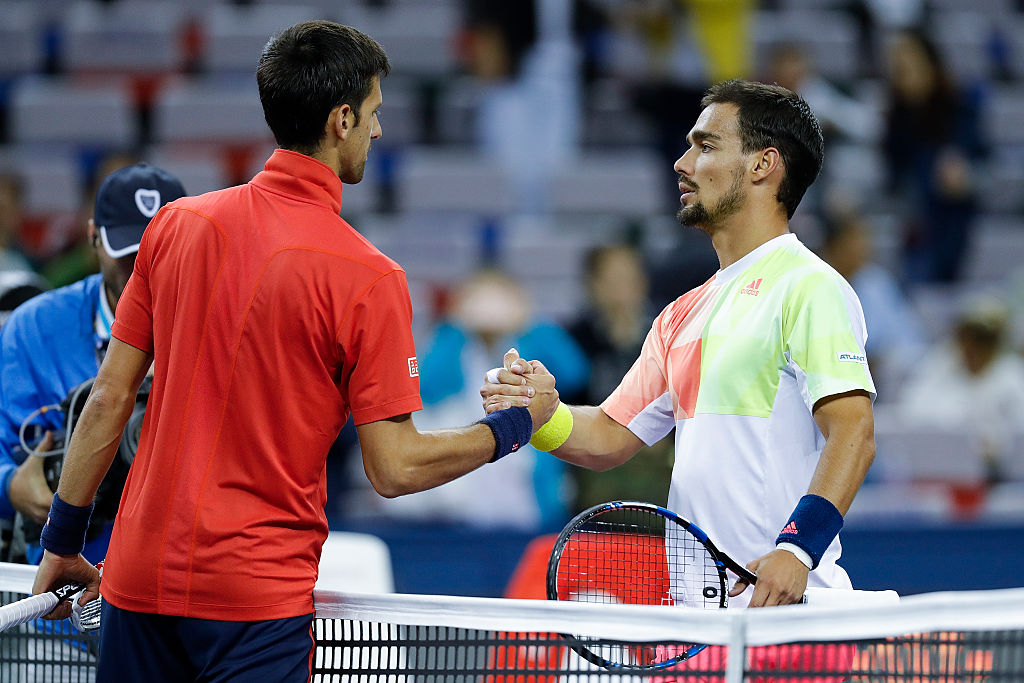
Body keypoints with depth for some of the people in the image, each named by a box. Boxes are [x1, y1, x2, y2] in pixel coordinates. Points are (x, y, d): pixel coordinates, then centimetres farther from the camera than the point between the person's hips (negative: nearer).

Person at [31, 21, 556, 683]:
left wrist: (63, 541, 15)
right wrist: (516, 424, 6)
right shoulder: (368, 279, -11)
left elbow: (109, 400, 6)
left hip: (138, 578, 4)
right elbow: (395, 469, -9)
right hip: (259, 597, -4)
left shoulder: (176, 224, 2)